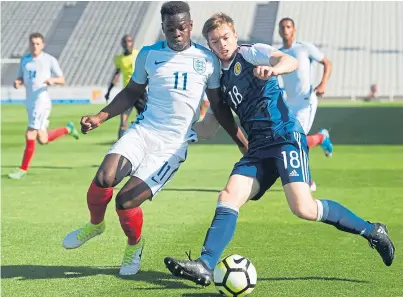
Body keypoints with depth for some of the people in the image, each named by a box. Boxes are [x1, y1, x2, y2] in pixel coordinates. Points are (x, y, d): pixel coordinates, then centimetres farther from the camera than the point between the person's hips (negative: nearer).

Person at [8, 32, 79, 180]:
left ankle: (23, 169, 0)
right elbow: (21, 78, 17)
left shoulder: (49, 60, -5)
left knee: (30, 136, -12)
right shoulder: (24, 59, 10)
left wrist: (52, 80, -23)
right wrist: (17, 83, -7)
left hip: (42, 102, -7)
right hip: (29, 102, 7)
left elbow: (62, 80, -1)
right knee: (42, 140, 13)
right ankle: (67, 129, 37)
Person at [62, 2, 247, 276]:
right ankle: (95, 225, 10)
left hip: (173, 145, -2)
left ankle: (135, 246, 19)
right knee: (103, 179, -24)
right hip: (144, 131, 2)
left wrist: (246, 146, 8)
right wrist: (100, 117, 7)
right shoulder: (149, 55, 6)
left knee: (126, 201, -15)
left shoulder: (207, 60, 2)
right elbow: (132, 93, 19)